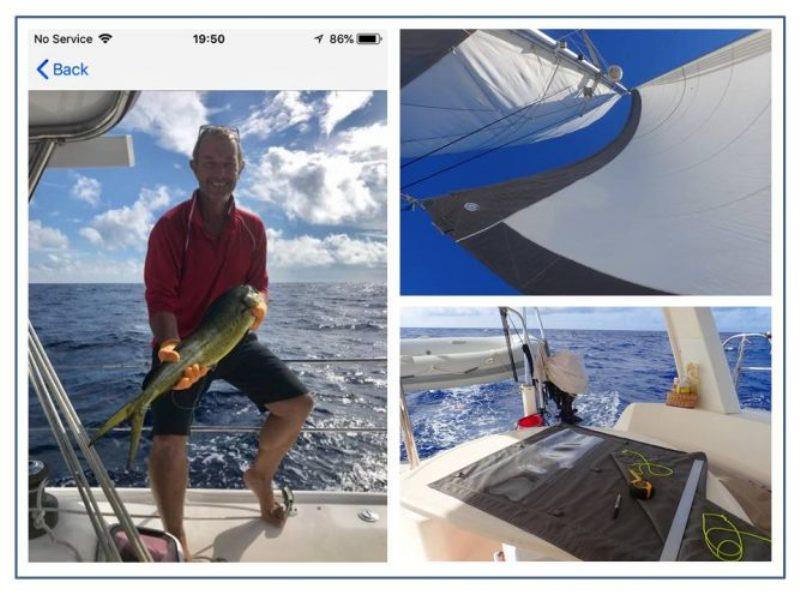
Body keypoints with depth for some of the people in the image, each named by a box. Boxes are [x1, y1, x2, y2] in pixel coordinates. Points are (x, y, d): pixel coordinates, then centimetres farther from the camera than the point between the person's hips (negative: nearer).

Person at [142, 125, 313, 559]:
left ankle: (260, 474, 27)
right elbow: (160, 299, -15)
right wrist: (170, 347, -33)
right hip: (183, 343, -4)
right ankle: (176, 540, 9)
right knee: (169, 439, -14)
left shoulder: (252, 227, 1)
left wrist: (257, 303, -16)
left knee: (298, 403, -2)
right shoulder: (171, 227, -11)